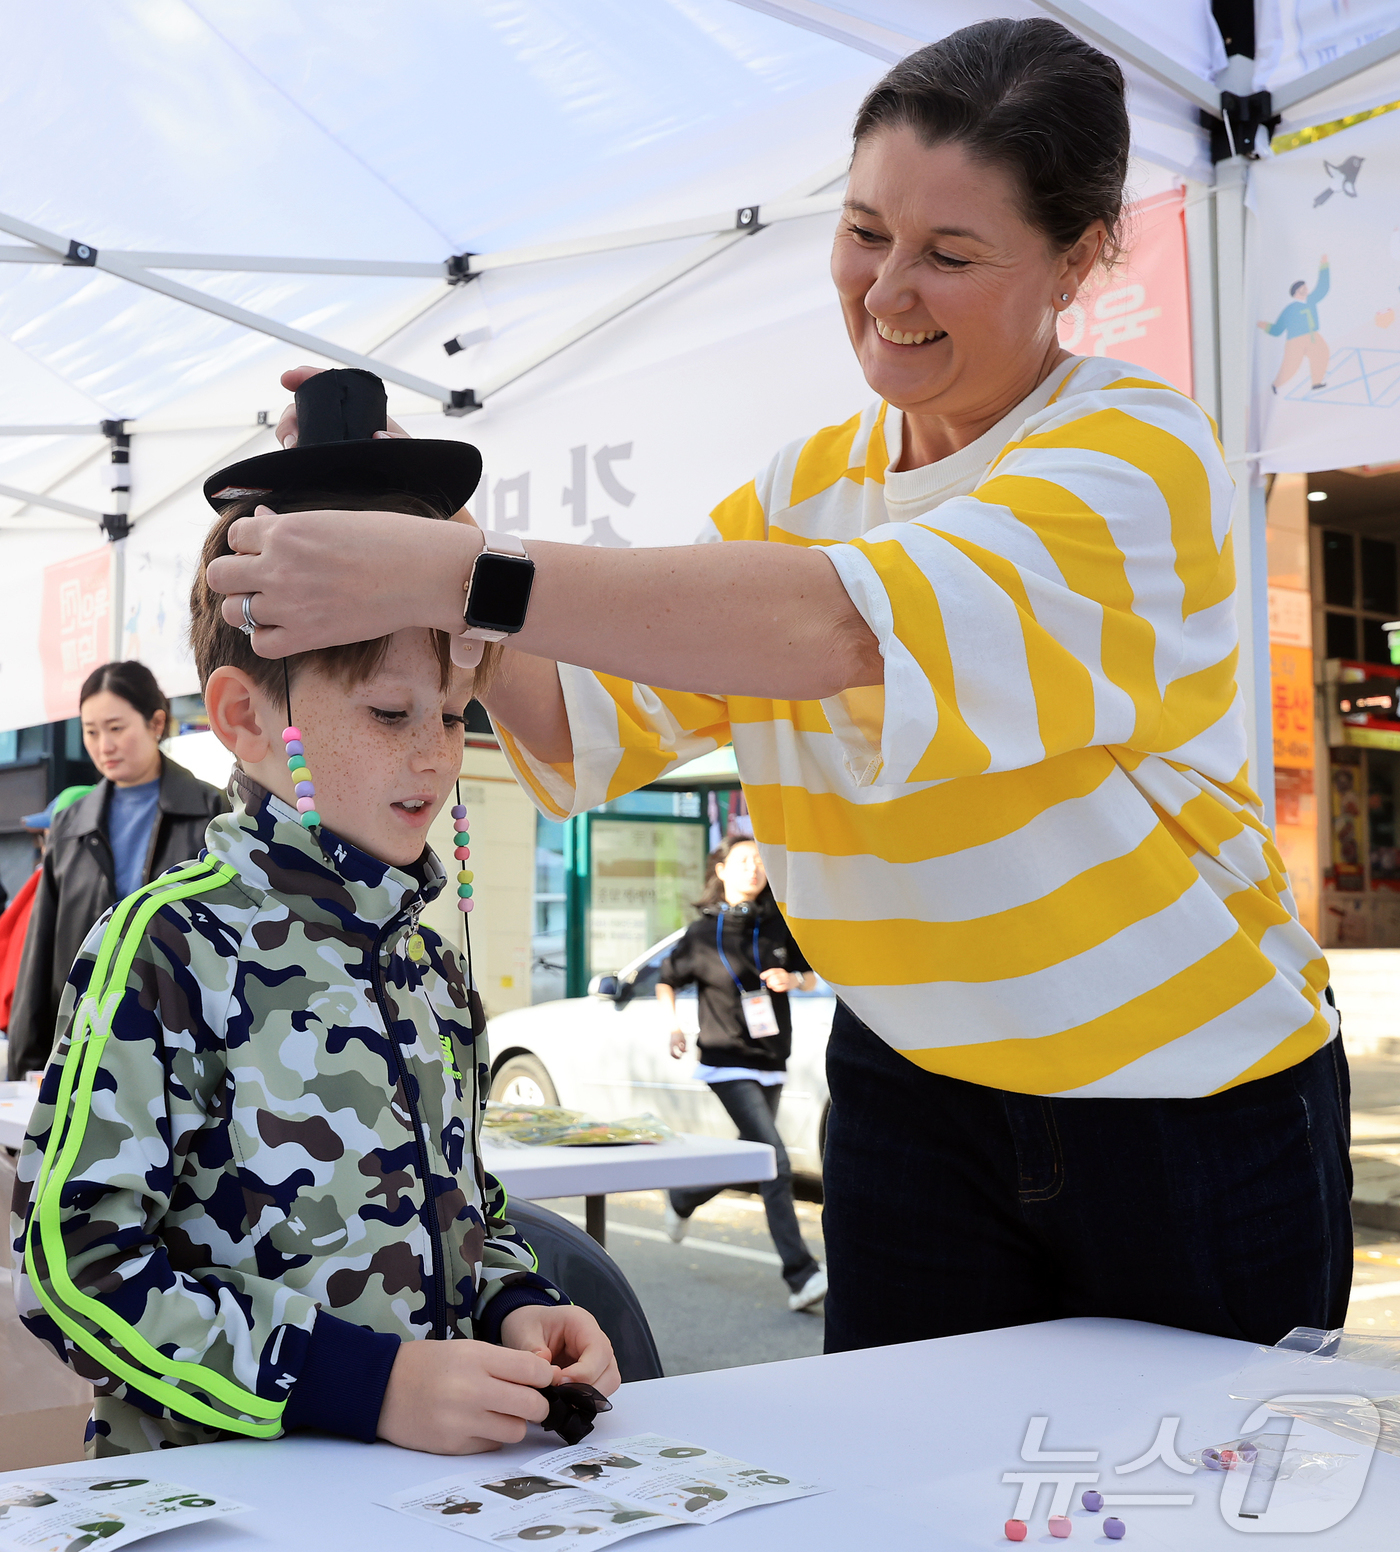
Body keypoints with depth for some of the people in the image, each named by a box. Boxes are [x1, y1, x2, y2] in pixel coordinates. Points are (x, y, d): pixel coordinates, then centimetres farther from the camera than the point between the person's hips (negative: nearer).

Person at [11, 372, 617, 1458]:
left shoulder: (428, 951, 12)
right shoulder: (173, 947, -9)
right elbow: (75, 1259, -13)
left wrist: (516, 1309, 2)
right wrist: (367, 1385, -19)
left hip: (433, 1461, 5)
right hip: (219, 1484, -5)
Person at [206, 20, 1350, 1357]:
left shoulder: (1137, 451, -16)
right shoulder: (802, 488, 5)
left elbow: (847, 624, -33)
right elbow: (588, 728, -1)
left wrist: (456, 574, -37)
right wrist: (424, 527, -16)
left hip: (1189, 1105, -4)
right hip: (911, 1091, 5)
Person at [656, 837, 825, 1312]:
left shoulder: (779, 926, 3)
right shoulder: (702, 934, -5)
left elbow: (810, 977, 14)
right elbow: (666, 982, 10)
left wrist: (791, 979, -9)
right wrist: (674, 1028, -5)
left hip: (771, 1064, 5)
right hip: (729, 1064, -5)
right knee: (775, 1163, -17)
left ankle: (682, 1200, 47)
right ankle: (801, 1278, -18)